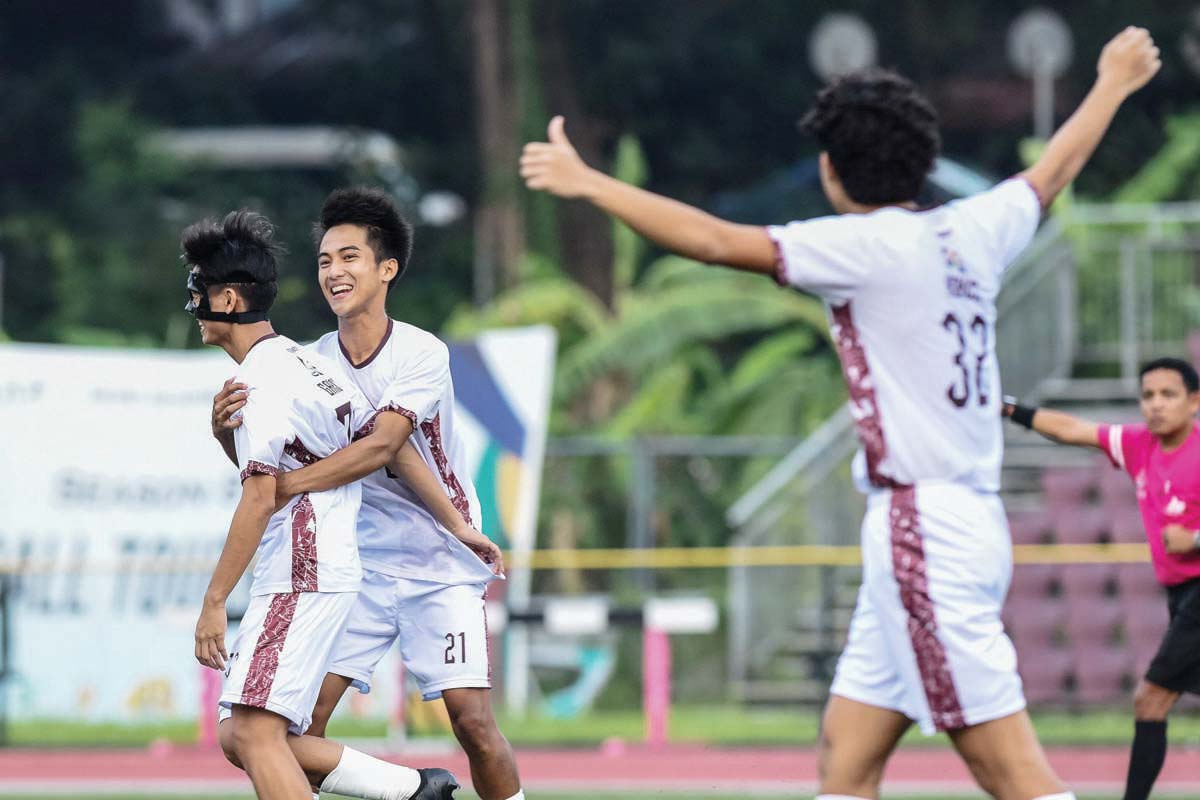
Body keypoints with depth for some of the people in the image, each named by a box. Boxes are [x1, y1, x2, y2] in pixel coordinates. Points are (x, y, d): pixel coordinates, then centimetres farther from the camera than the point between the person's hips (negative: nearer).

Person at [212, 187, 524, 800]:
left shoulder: (422, 354, -15)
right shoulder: (312, 363, -2)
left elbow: (380, 445, -29)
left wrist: (285, 485, -39)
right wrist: (227, 431, -24)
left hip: (441, 565, -4)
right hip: (359, 566, 4)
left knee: (472, 721, -12)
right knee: (301, 716, -8)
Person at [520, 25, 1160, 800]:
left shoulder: (870, 247, -11)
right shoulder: (973, 231, 11)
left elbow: (714, 240, -16)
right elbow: (1054, 170, 30)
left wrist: (588, 182, -9)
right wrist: (1114, 84, 48)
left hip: (924, 528, -9)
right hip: (970, 523, 9)